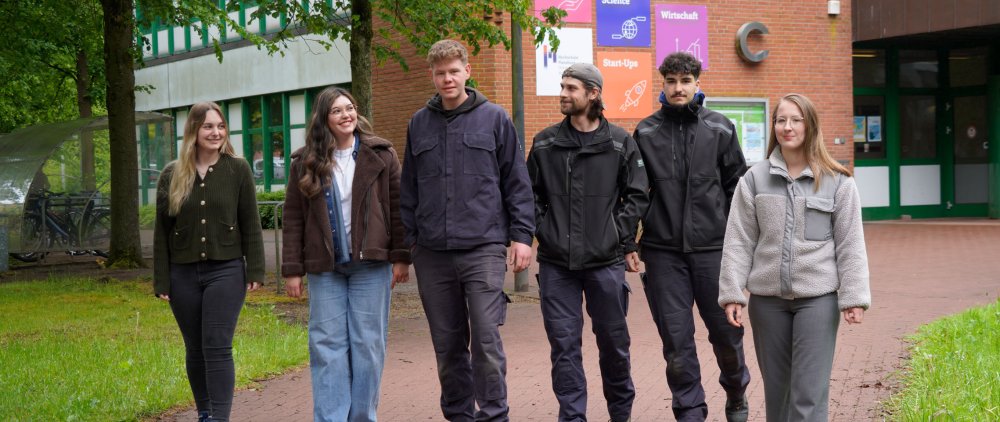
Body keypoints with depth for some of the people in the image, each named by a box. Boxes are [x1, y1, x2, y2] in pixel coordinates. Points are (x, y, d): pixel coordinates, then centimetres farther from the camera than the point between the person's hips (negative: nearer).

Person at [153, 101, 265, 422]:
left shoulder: (238, 169, -1)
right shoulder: (172, 175, 4)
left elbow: (250, 224, 1)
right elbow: (161, 232, 6)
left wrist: (255, 271, -4)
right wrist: (161, 281, 2)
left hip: (226, 271, -2)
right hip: (184, 275, 3)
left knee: (217, 347, -9)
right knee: (195, 350, 11)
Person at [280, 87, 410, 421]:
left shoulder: (380, 155, 3)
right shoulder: (306, 162, 5)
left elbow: (397, 208, 2)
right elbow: (293, 218, 5)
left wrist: (400, 257, -3)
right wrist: (292, 269, 0)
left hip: (371, 264, -1)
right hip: (325, 268, 1)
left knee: (367, 344, 3)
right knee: (327, 345, 0)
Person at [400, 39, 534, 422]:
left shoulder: (494, 118, 3)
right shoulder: (419, 124, 12)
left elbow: (517, 182, 2)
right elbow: (409, 189, 15)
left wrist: (521, 235, -3)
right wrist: (408, 240, 11)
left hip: (483, 249, -3)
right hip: (432, 254, 3)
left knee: (486, 339, -7)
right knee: (447, 344, 9)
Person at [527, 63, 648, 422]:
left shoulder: (620, 143, 1)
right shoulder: (545, 143, 5)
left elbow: (636, 196, 4)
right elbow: (530, 193, 12)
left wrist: (624, 240, -2)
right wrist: (542, 230, 1)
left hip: (606, 261, -1)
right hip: (556, 263, 1)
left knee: (613, 339, 11)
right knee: (564, 344, 0)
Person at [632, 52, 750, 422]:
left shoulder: (720, 129, 5)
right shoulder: (646, 132, 6)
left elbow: (737, 187, 8)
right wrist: (632, 241, 5)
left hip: (713, 246, 0)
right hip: (663, 251, 0)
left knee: (726, 330, 8)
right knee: (676, 338, 2)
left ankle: (736, 392, 34)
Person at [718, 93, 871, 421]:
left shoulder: (837, 181, 0)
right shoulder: (754, 179, 4)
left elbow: (850, 244, -1)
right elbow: (739, 242, 3)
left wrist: (854, 297, -6)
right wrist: (732, 293, -3)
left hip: (818, 297, -2)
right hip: (767, 297, 3)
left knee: (809, 393, -5)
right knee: (776, 388, 12)